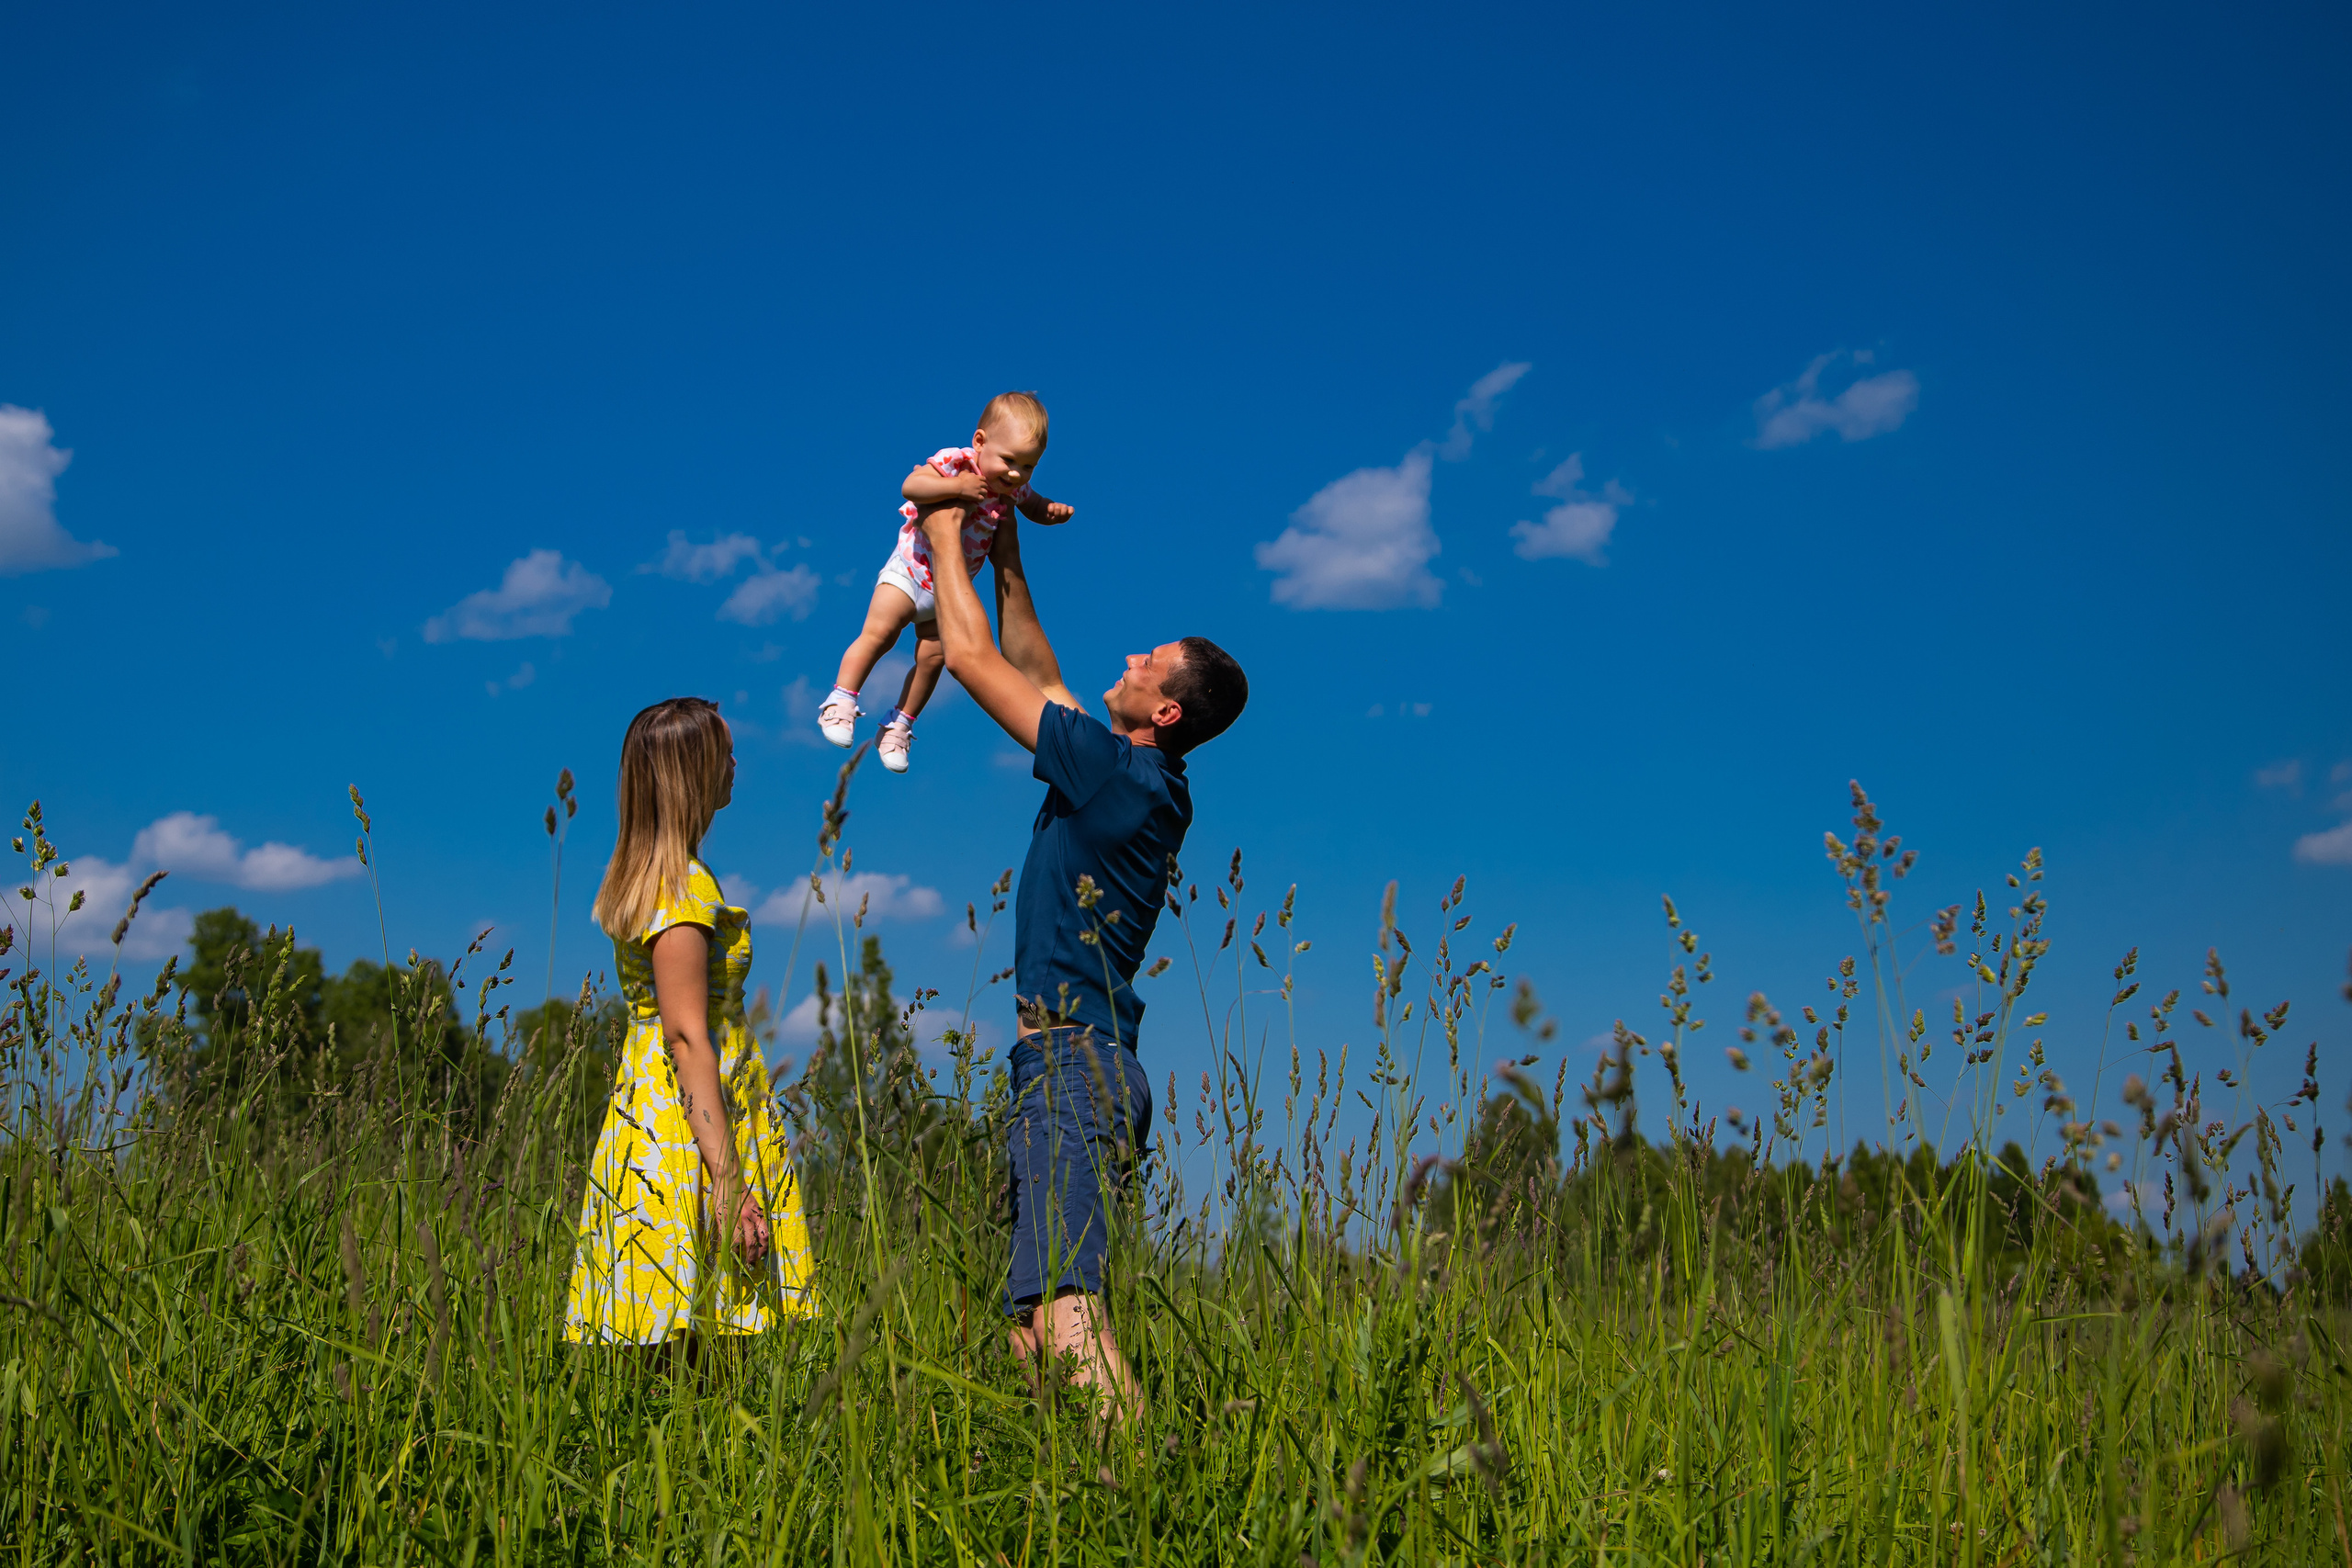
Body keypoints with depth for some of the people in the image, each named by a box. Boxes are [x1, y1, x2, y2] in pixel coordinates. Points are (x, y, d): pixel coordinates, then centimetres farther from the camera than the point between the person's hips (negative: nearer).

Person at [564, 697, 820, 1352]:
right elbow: (687, 1035, -19)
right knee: (692, 1360, -9)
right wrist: (727, 1179, -22)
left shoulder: (641, 874, 15)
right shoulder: (682, 887, -13)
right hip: (688, 1131, -9)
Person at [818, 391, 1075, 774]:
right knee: (879, 633, -14)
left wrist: (1053, 510, -6)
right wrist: (957, 486, -39)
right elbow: (909, 486, -32)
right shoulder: (955, 462, -21)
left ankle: (899, 725, 17)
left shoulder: (1013, 489, -5)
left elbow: (1033, 506, 16)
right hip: (909, 570, -5)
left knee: (933, 657, 3)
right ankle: (841, 702, -1)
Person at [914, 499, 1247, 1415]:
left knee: (1061, 1314, -20)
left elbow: (974, 662, -6)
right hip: (1084, 1063, 10)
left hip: (1073, 1063, -10)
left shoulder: (1116, 768, -12)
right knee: (1030, 1318, 9)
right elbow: (1035, 675, 28)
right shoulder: (1151, 785, 14)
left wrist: (946, 539, 7)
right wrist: (1005, 555, 28)